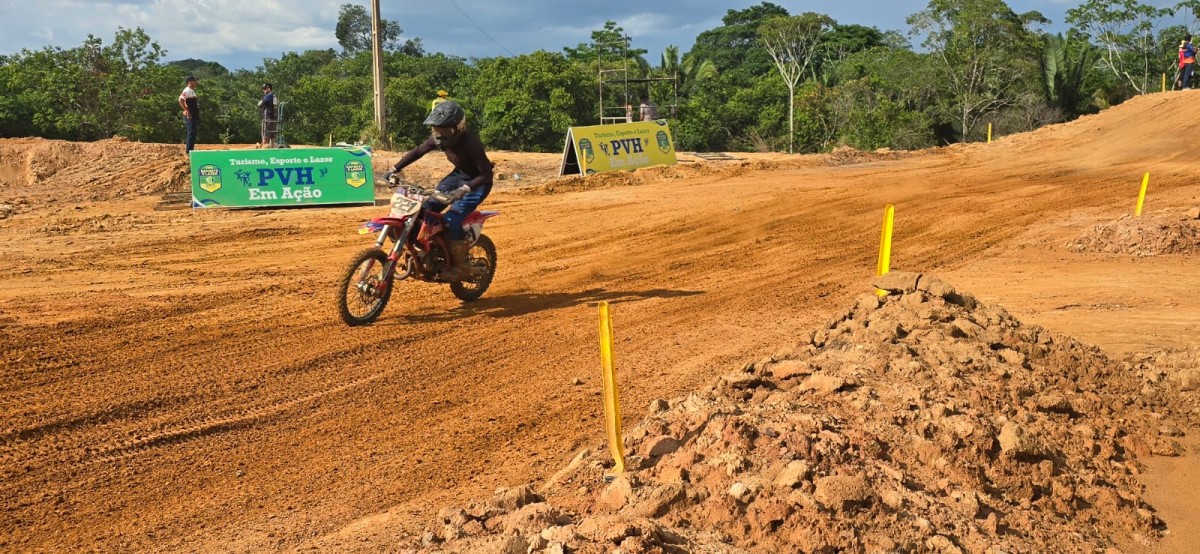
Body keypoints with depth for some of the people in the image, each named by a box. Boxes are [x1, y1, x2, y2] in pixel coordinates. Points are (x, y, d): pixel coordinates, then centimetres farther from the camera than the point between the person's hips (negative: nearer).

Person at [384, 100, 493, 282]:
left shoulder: (470, 143, -33)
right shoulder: (439, 138, -12)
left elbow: (486, 174, -32)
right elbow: (418, 151, 2)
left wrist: (463, 190, -45)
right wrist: (394, 169, -4)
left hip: (478, 182, -8)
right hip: (459, 175, 8)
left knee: (452, 219, -22)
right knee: (427, 208, -3)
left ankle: (460, 267, -9)